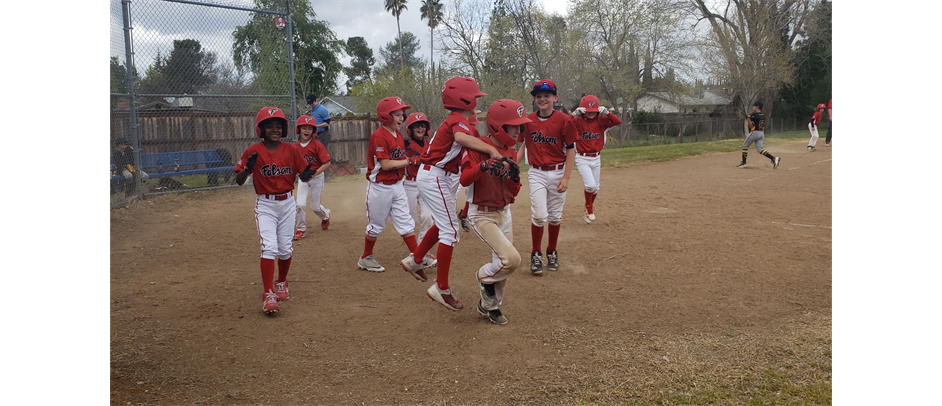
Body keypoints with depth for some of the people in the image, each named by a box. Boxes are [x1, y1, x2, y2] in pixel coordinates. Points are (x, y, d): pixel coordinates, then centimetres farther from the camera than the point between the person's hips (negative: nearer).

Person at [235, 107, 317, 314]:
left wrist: (308, 174, -19)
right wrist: (248, 167, -28)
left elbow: (303, 175, 5)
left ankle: (281, 283, 34)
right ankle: (268, 295, -11)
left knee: (285, 249, 9)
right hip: (265, 205, -2)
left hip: (287, 203, 3)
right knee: (269, 247, -14)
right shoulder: (253, 151, -7)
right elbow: (239, 181, -8)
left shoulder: (291, 150, -1)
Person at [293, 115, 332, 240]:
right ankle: (300, 229, 10)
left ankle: (326, 216, 42)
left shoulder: (317, 145, -16)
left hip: (317, 177, -3)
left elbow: (327, 163, -18)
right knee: (299, 205, -9)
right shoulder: (296, 147, -2)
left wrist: (314, 174, -25)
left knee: (315, 207, 7)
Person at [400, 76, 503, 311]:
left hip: (442, 178, 10)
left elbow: (465, 150, 8)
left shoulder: (455, 120, 14)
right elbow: (461, 138, -42)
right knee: (450, 231, -7)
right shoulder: (459, 120, -18)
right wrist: (491, 149, -48)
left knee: (444, 224, 24)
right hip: (435, 179, -10)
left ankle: (414, 261, 37)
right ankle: (441, 288, -1)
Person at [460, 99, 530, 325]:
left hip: (504, 213, 7)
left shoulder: (511, 153, 6)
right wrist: (483, 166, -43)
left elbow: (513, 193, 7)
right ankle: (485, 277, 12)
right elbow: (464, 180, -27)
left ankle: (489, 306, 32)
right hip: (481, 215, -7)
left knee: (502, 263, 11)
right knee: (512, 259, -20)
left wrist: (515, 176, -13)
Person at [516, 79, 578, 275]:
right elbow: (524, 145, 12)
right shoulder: (528, 121, 1)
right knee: (539, 215, -9)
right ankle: (536, 254, 10)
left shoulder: (564, 120, -7)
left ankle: (552, 253, 29)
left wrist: (566, 177, -10)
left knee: (555, 216, 10)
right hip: (536, 173, 1)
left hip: (557, 173, -1)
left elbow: (570, 150, -4)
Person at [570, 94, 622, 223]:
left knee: (595, 188, 12)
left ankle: (590, 208, 40)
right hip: (582, 159, -4)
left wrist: (606, 112, -24)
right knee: (591, 185, -17)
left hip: (596, 159, 4)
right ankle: (589, 208, 11)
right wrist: (574, 114, -36)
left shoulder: (601, 120, -1)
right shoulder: (577, 121, -9)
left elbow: (617, 121, -12)